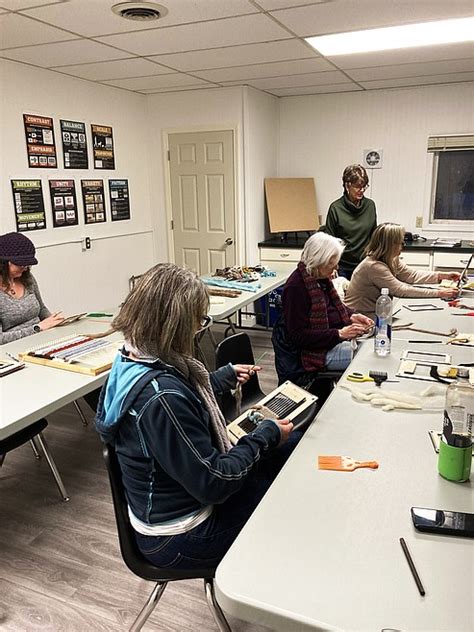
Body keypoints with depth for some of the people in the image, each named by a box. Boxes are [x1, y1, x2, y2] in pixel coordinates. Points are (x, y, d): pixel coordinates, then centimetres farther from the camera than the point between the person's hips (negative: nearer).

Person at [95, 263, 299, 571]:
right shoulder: (162, 396, -35)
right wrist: (265, 436, -15)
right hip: (180, 539, -8)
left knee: (293, 443, 8)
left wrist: (226, 376, 22)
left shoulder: (134, 361, -5)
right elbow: (213, 483, -27)